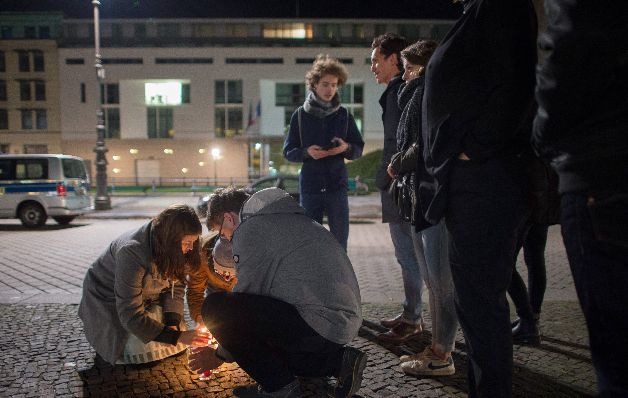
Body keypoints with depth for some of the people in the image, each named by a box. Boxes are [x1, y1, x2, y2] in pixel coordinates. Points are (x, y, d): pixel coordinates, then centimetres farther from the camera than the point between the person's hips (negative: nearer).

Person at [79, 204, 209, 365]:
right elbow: (131, 316, -36)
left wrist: (173, 323, -22)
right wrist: (176, 336, -35)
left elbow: (175, 286, -5)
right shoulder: (131, 252, -38)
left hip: (146, 299, 6)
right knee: (146, 350, -21)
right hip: (108, 302, -6)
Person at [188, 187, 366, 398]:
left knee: (215, 306, -13)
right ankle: (338, 360, 14)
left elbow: (246, 297, -3)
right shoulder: (288, 218, 24)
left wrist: (220, 355, 12)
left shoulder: (251, 228, -6)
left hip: (319, 322, -10)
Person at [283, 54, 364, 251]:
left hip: (337, 185, 1)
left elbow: (358, 149, 9)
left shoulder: (343, 115, 6)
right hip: (310, 186, 0)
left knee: (339, 241, 5)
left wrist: (346, 148, -13)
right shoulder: (301, 115, 3)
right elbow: (288, 151, 5)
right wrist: (307, 152, -15)